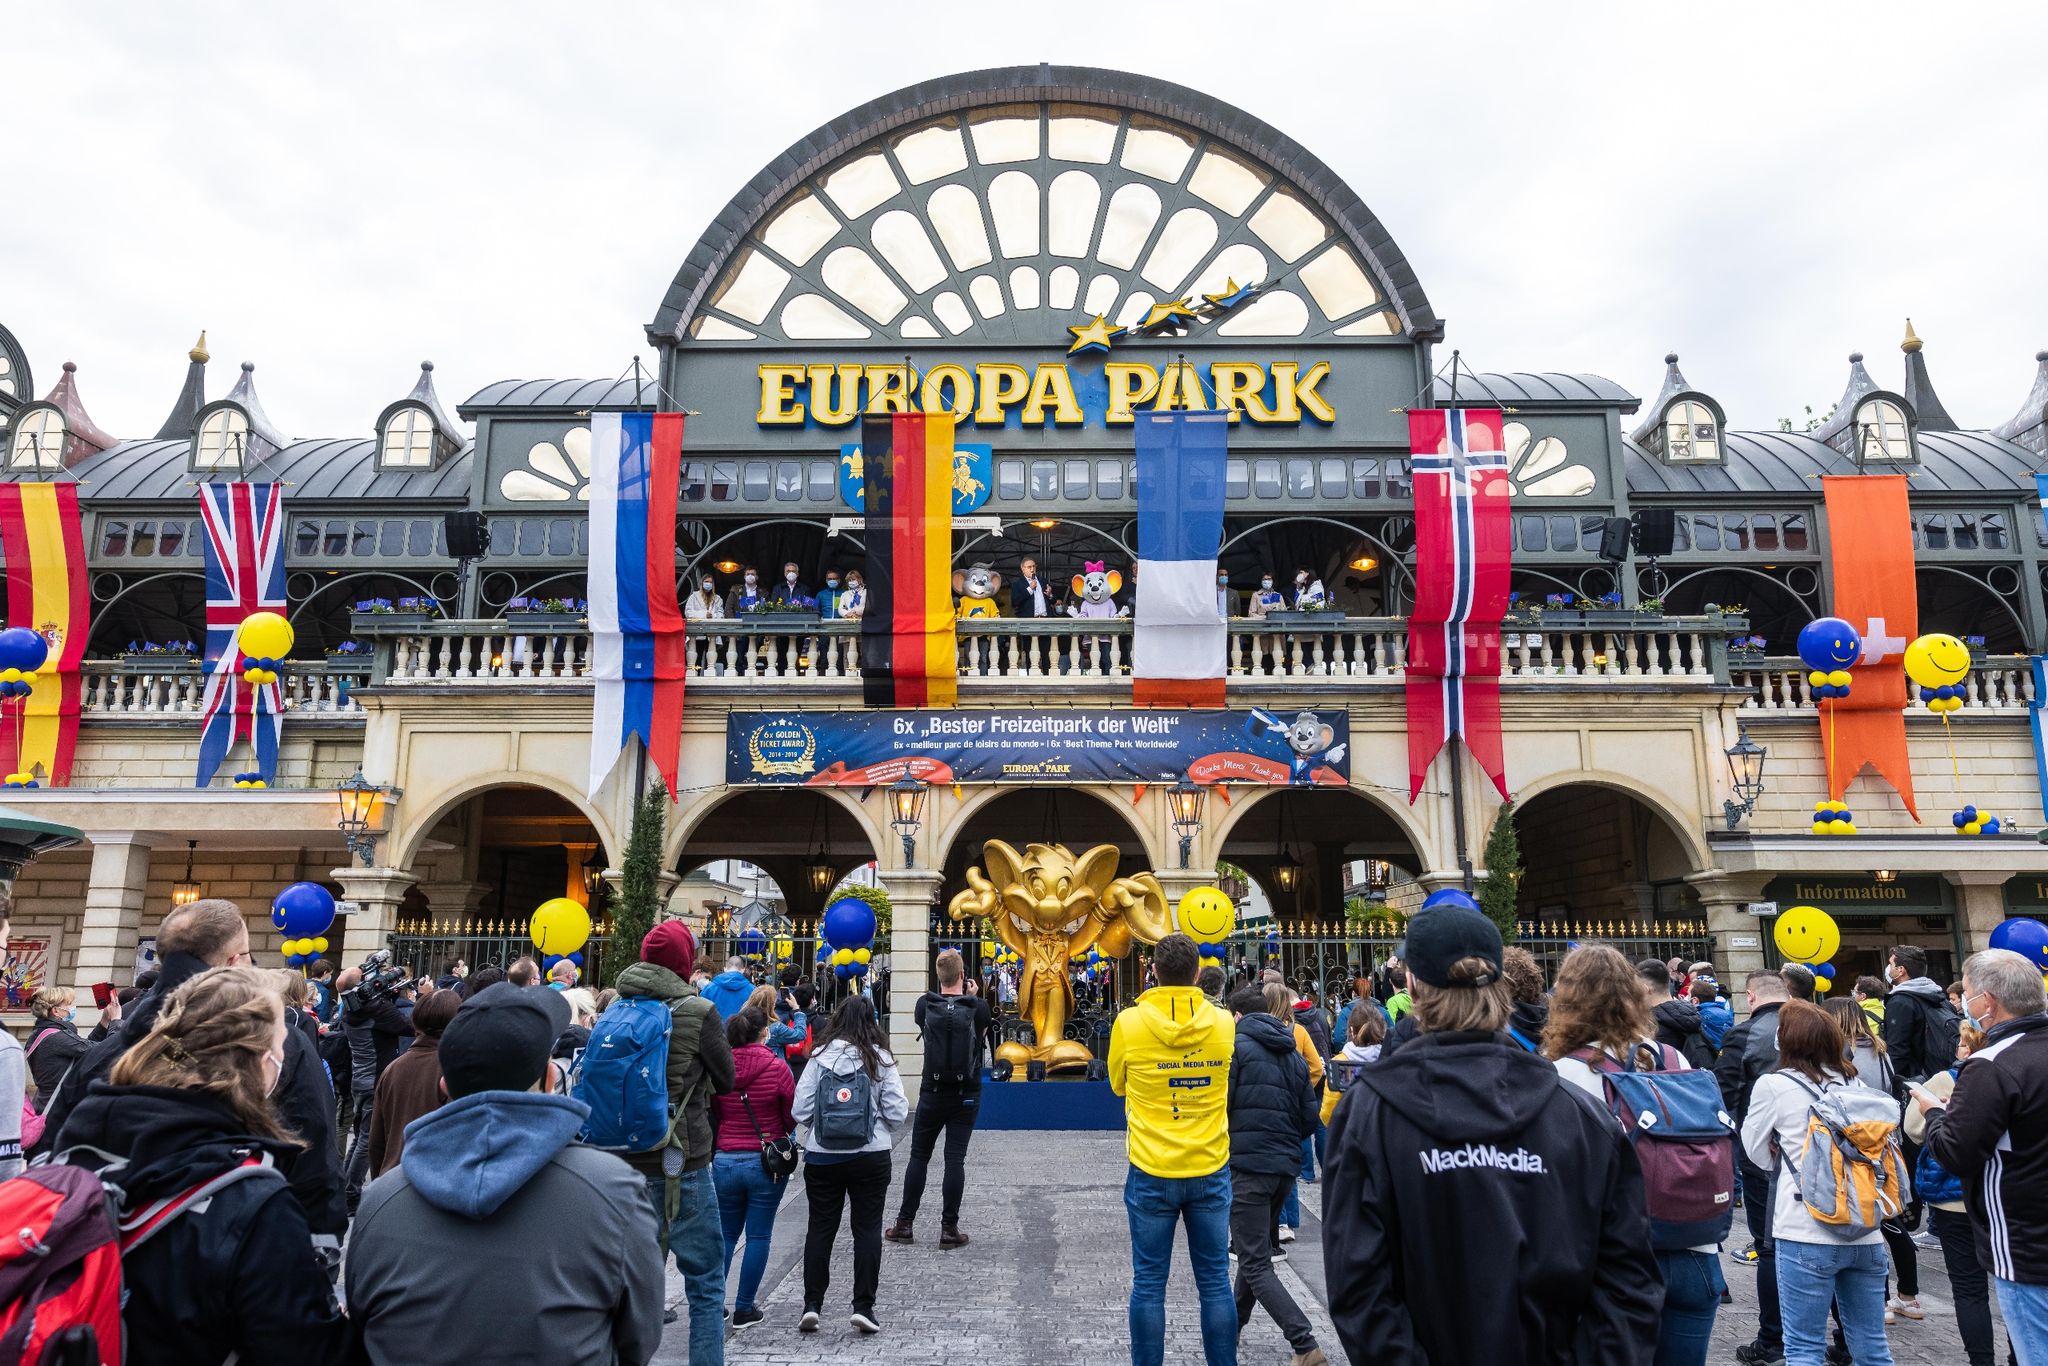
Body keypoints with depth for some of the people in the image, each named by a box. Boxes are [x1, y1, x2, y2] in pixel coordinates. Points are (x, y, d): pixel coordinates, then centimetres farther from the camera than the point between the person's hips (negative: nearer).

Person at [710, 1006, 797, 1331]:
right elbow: (793, 1116, -2)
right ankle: (744, 1310, 11)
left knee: (725, 1235, 17)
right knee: (758, 1236, 7)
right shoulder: (777, 1067, -11)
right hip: (767, 1161, -3)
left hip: (725, 1160, 3)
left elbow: (713, 1116, 6)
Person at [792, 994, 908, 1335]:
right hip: (870, 1156, -1)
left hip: (821, 1156, 1)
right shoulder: (880, 1059, -5)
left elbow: (799, 1110, -6)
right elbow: (897, 1113, -6)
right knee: (867, 1229, 8)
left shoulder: (820, 1057, -5)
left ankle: (812, 1305, 12)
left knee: (820, 1229, 11)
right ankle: (863, 1307, 8)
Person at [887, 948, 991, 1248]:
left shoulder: (924, 1004, -7)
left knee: (919, 1156, 11)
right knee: (955, 1158, 3)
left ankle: (904, 1224, 16)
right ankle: (949, 1228, 6)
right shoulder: (978, 1006, -10)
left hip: (932, 1093, 1)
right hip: (966, 1095, -1)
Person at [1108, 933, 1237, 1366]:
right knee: (1216, 1282, 11)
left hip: (1151, 1174, -2)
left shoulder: (1129, 1023, -11)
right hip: (1210, 1171, 2)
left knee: (1149, 1284, 9)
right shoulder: (1224, 1024, -6)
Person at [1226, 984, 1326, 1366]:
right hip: (1285, 1167, 7)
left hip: (1248, 1166, -7)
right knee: (1259, 1250, 23)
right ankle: (1234, 1325, 37)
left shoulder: (1236, 1046, -8)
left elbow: (1218, 1105, -14)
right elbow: (1310, 1119, 12)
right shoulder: (1294, 1054, 12)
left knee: (1256, 1265, -4)